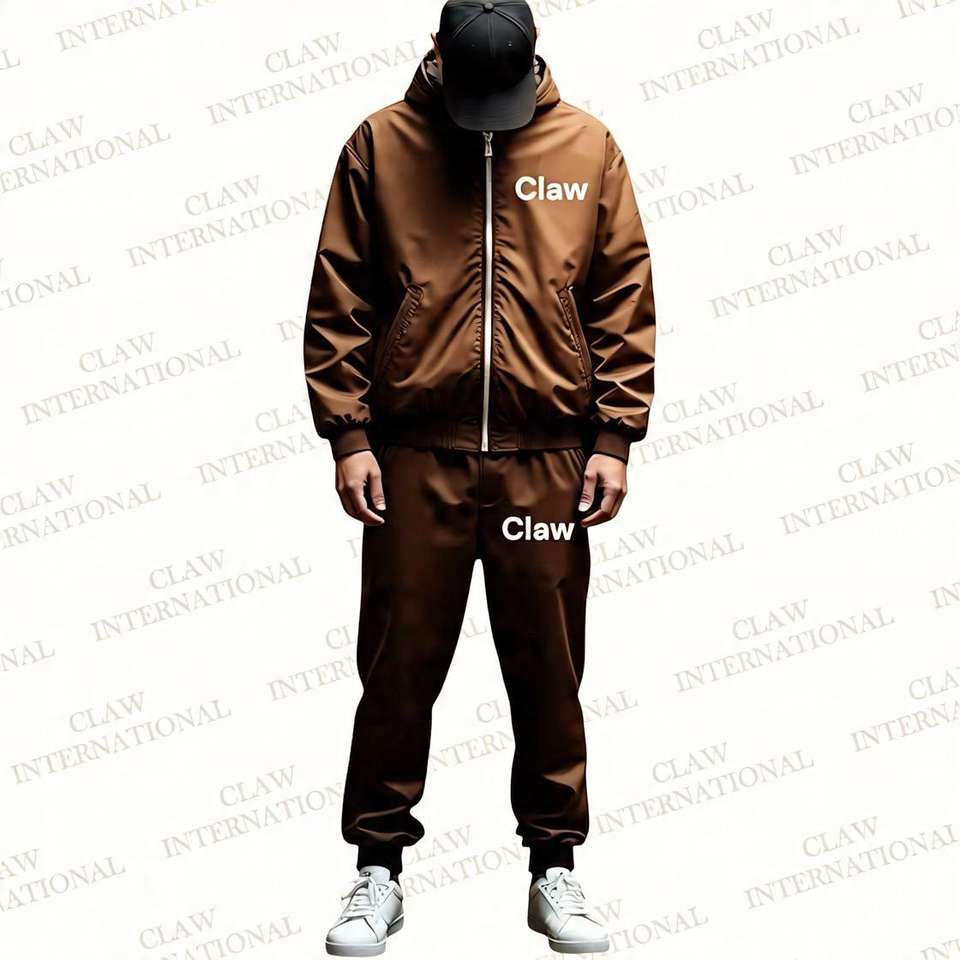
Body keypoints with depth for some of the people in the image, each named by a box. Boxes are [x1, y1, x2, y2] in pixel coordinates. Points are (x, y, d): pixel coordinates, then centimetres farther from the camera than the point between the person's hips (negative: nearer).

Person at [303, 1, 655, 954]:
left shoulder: (588, 147, 4)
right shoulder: (379, 144, 1)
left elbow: (625, 302, 4)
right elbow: (337, 303, 2)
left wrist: (614, 437, -1)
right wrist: (348, 435, -4)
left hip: (548, 459, 1)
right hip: (414, 455, 0)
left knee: (549, 670, 8)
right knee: (398, 668, 5)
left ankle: (554, 871, 23)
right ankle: (379, 871, 20)